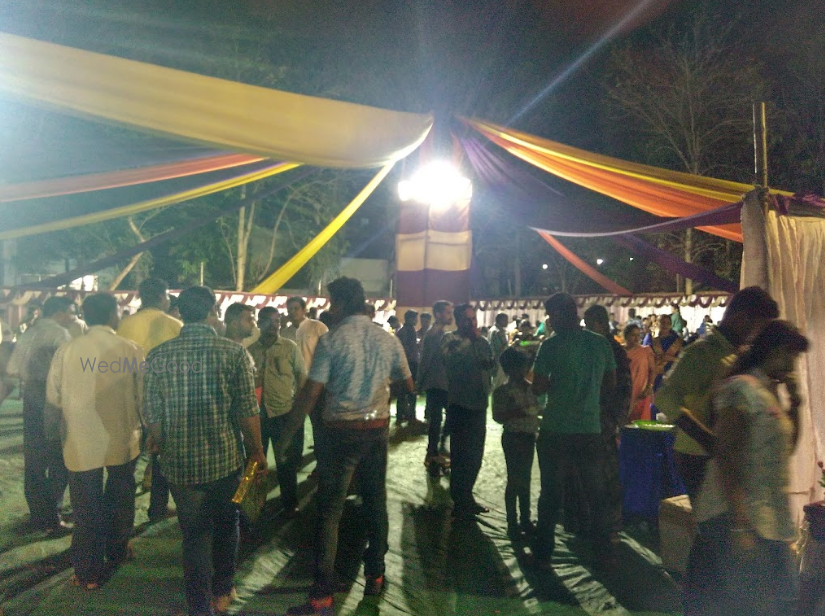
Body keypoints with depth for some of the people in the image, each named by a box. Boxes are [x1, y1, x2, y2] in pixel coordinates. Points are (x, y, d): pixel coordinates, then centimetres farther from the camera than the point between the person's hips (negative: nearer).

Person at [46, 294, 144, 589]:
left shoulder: (67, 351, -7)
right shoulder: (131, 350, -9)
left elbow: (53, 401, -2)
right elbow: (143, 398, -5)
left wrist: (64, 428, 16)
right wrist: (139, 427, 14)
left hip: (81, 443, 0)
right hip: (122, 441, 0)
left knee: (86, 509, 12)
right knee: (119, 500, 21)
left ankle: (88, 573, 21)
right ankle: (116, 550, 40)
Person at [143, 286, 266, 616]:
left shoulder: (158, 356, -5)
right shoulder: (234, 352, -11)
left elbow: (151, 413, -1)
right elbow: (248, 411, -11)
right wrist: (256, 450, 3)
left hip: (181, 463, 1)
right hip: (226, 458, 0)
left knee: (195, 534, 15)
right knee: (226, 525, 23)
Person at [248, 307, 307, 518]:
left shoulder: (290, 347, -4)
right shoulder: (251, 350, 3)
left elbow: (302, 377, -1)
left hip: (285, 413, -2)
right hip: (258, 413, 3)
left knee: (286, 462, 9)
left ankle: (290, 503, 26)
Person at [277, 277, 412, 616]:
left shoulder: (331, 340, -10)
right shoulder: (388, 339, 2)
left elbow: (310, 394, -13)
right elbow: (408, 384, 13)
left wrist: (287, 435, -4)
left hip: (341, 432, -4)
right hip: (378, 429, 4)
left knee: (330, 512, 2)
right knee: (375, 504, 16)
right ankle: (375, 575, 29)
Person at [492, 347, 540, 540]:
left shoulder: (530, 388, 5)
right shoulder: (502, 391, -11)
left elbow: (536, 408, 15)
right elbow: (497, 416, -14)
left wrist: (534, 411, -6)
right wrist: (516, 413, -26)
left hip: (529, 436, 6)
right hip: (513, 437, -6)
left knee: (525, 479, 15)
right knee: (514, 480, 0)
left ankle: (525, 519, 28)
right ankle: (512, 523, 12)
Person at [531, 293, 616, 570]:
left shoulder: (551, 345, -11)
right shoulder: (601, 344, 0)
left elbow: (538, 388, -11)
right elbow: (610, 385, 9)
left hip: (556, 432, -3)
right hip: (591, 430, 3)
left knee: (551, 495, 9)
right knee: (597, 496, 17)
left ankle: (543, 554, 17)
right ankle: (603, 552, 26)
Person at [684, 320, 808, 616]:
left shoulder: (769, 394, 15)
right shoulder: (741, 388, -14)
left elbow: (786, 448, 25)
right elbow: (726, 456, -21)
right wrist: (739, 525, -25)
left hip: (771, 521, 10)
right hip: (739, 518, -10)